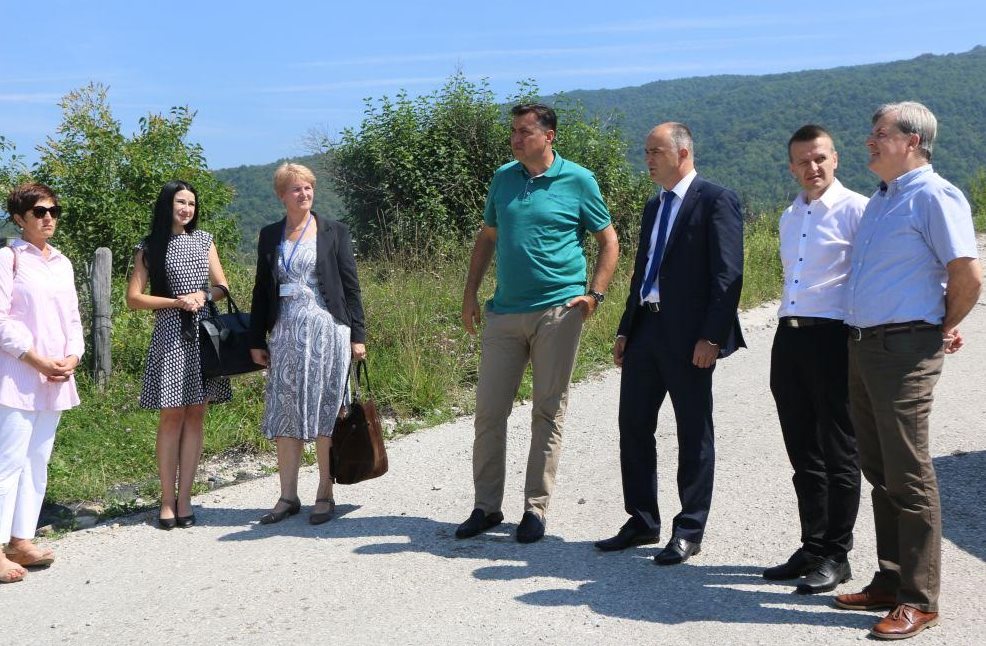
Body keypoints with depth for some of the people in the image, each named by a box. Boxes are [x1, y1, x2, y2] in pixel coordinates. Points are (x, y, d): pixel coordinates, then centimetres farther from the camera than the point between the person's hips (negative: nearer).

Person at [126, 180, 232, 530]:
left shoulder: (203, 239, 13)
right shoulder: (150, 247, 3)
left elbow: (222, 287, 13)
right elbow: (133, 298, -1)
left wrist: (203, 295, -9)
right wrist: (177, 301, -11)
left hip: (205, 334, 3)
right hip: (171, 334, -3)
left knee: (195, 415, 2)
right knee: (172, 415, -3)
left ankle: (184, 498, 7)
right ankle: (167, 500, 5)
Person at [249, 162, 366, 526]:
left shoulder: (334, 232, 4)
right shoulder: (270, 236, 12)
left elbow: (350, 285, 3)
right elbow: (262, 289, 14)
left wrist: (357, 335, -1)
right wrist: (257, 340, 10)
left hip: (327, 331, -3)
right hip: (285, 334, 3)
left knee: (324, 414, 0)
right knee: (284, 416, 4)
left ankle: (325, 496, 9)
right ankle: (288, 496, 13)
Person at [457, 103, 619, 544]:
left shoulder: (577, 180, -1)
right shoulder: (503, 178, 10)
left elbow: (609, 241, 5)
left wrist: (594, 294, -6)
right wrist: (470, 295, 12)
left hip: (557, 311, -4)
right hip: (504, 311, 4)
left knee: (548, 412, 3)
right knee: (489, 409, 3)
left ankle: (536, 508, 13)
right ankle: (486, 506, 15)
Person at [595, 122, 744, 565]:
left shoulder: (716, 201, -7)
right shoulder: (653, 207, 18)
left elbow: (728, 274, -14)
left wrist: (711, 336, -19)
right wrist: (625, 329, 14)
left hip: (689, 337, -8)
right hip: (646, 329, 8)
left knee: (693, 433, 3)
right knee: (633, 426, 10)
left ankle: (689, 532, 13)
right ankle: (643, 523, 23)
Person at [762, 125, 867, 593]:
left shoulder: (856, 209, -5)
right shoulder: (789, 217, 17)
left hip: (833, 338, -7)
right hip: (788, 338, 7)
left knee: (837, 453, 1)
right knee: (803, 453, 12)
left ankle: (836, 556, 10)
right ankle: (812, 547, 23)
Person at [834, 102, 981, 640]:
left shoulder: (934, 196, -11)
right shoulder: (880, 199, 17)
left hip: (904, 348, -9)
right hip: (863, 347, 9)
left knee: (908, 475, -4)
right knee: (879, 470, 13)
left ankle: (920, 599, 4)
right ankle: (890, 581, 24)